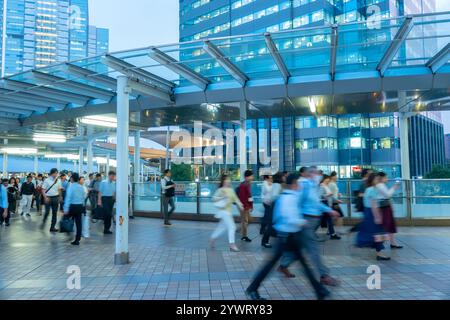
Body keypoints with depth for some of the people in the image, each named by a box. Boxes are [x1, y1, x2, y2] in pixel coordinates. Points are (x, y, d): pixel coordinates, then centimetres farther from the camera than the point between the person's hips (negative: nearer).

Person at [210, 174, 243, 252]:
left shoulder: (231, 190, 9)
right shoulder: (220, 190, -12)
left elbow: (235, 198, 13)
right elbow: (214, 198, -16)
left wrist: (239, 205, 0)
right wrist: (222, 197, -26)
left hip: (229, 211, 8)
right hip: (224, 211, -8)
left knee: (222, 227, 19)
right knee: (232, 227, -12)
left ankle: (213, 238, 37)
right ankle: (232, 245, -7)